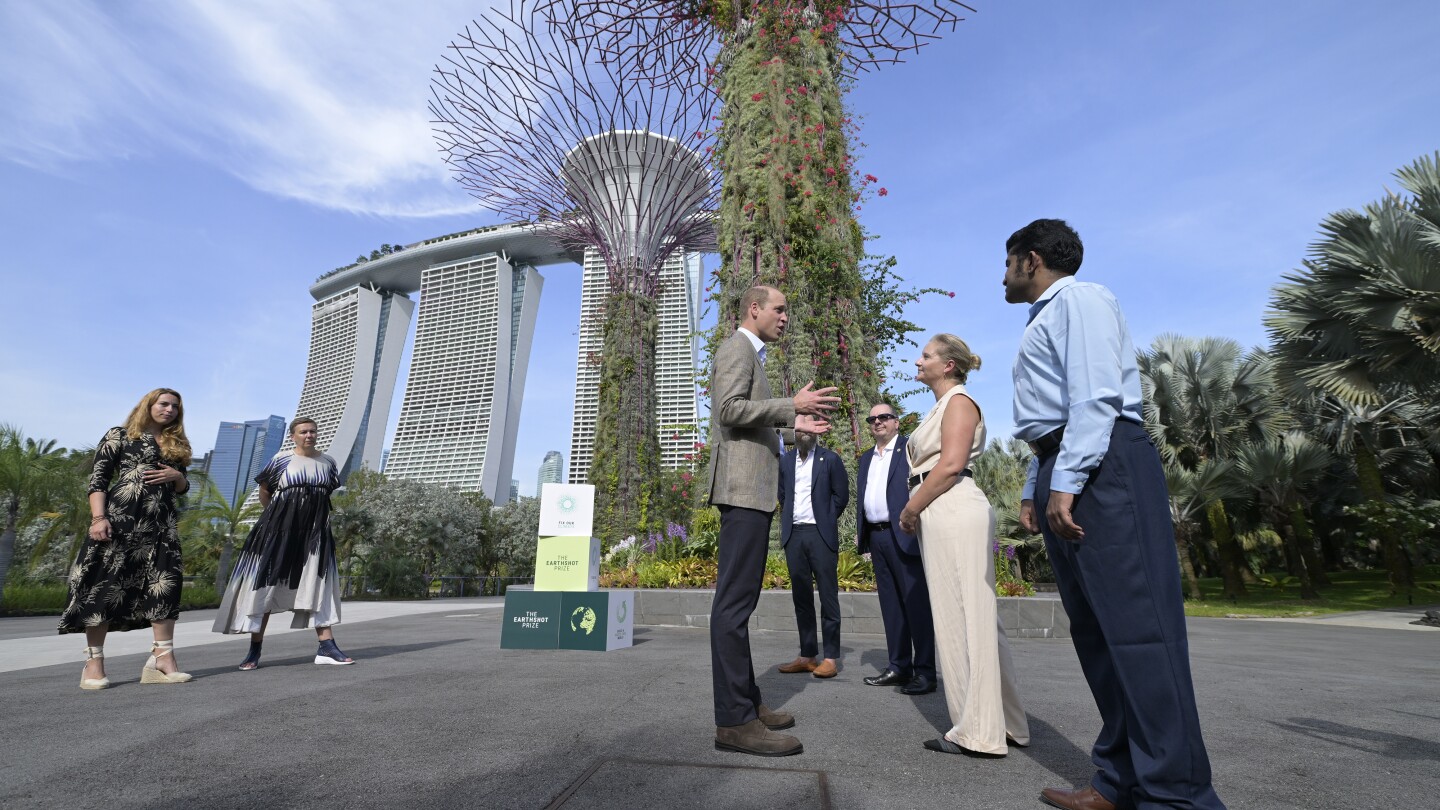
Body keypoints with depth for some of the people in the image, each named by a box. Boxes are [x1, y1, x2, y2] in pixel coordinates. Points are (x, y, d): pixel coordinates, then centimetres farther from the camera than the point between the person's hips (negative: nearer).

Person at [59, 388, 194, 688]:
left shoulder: (176, 445, 21)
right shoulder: (120, 435, 5)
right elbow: (97, 479, -3)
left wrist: (177, 476, -1)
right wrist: (98, 518, -15)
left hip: (161, 523, 5)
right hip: (120, 519, -4)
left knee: (165, 585, -4)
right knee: (105, 585, -3)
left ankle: (162, 659, -4)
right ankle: (94, 662, 6)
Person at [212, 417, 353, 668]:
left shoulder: (328, 462, 8)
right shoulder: (281, 459, -2)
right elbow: (264, 491, 8)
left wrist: (311, 514, 14)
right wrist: (280, 514, 12)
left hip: (314, 532, 3)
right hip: (279, 530, -2)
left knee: (318, 585, -2)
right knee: (265, 584, 2)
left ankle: (326, 647, -2)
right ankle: (254, 650, 13)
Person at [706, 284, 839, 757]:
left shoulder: (750, 354, 26)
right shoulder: (738, 348, -4)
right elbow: (730, 408, -18)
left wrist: (791, 424, 20)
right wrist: (791, 405, -18)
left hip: (752, 488, 11)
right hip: (742, 486, -11)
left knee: (739, 599, 11)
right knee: (734, 599, -10)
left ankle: (746, 702, 19)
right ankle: (734, 720, -6)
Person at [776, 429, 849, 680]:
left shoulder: (830, 459, 2)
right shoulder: (785, 461, 12)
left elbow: (841, 494, 4)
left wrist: (827, 519, 5)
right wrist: (788, 520, 7)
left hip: (821, 534, -4)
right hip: (793, 534, 4)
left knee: (828, 595, -1)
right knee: (801, 595, 8)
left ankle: (831, 657, 6)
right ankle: (807, 655, 17)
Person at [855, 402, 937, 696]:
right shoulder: (866, 459, 20)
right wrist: (862, 535, 14)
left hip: (905, 535, -7)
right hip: (877, 537, 7)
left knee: (916, 602, -2)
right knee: (890, 604, 11)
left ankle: (925, 671, 5)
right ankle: (899, 666, 20)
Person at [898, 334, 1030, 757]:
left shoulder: (958, 401, -5)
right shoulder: (941, 406, 24)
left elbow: (951, 464, -17)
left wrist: (910, 509, -11)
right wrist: (915, 510, 10)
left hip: (954, 511, -10)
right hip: (941, 514, 10)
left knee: (964, 617, -6)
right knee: (972, 618, 13)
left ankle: (980, 733, 3)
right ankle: (1004, 722, 23)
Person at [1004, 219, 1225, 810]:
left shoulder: (1079, 299, 0)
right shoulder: (1045, 319, 28)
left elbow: (1097, 395, -14)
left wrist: (1065, 482, -21)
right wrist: (1034, 489, 21)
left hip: (1101, 465, -9)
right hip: (1062, 473, 10)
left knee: (1135, 623, -9)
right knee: (1095, 628, 8)